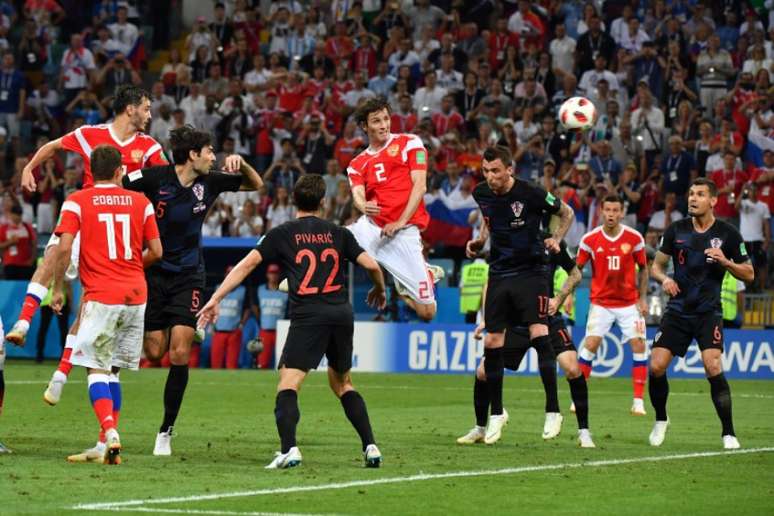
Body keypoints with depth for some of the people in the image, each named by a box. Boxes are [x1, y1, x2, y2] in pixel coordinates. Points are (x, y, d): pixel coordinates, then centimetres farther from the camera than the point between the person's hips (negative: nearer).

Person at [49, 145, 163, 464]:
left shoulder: (76, 202, 0)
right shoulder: (140, 202, 8)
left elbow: (64, 248, -10)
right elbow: (155, 251, 8)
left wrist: (58, 290, 1)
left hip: (101, 296, -3)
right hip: (135, 294, 3)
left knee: (97, 369, -2)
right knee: (112, 371, 13)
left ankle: (110, 434, -24)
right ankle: (108, 445, 10)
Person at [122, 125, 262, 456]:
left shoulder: (209, 182, -2)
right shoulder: (156, 178, -14)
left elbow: (256, 185, 10)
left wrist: (241, 164, -9)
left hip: (189, 276, 2)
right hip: (153, 271, -2)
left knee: (179, 355, -9)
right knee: (154, 352, -6)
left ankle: (166, 430, 0)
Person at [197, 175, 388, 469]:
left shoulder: (282, 234, 7)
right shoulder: (337, 233, 13)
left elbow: (247, 264, 0)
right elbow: (371, 265, 10)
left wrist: (215, 299, 1)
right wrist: (379, 291, 32)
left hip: (308, 315, -4)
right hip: (341, 312, 4)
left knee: (288, 385, -7)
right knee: (342, 383, 21)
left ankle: (289, 450, -27)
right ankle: (370, 447, 14)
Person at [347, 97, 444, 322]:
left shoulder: (409, 143, 5)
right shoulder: (357, 164, 15)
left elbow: (419, 186, -2)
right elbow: (358, 195, -2)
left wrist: (400, 222, -12)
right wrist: (363, 206, -28)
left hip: (404, 233, -3)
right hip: (372, 227, 3)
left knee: (426, 312, -8)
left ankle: (428, 274, 27)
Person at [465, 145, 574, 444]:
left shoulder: (531, 194, -15)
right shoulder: (482, 194, 0)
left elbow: (566, 213, 2)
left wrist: (556, 240, -12)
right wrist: (479, 240, 8)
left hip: (530, 271, -5)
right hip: (499, 273, 5)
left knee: (539, 334, -18)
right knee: (492, 343, 2)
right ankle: (496, 414, 14)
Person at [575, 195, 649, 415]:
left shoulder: (634, 238, -5)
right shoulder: (590, 239, -6)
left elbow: (643, 268, 6)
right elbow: (577, 269, 4)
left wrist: (643, 298, 1)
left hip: (629, 303, 1)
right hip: (601, 302, -1)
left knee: (639, 346, -8)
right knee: (590, 344, -12)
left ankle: (638, 401, 0)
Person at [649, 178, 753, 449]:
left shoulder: (727, 233, -3)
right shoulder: (676, 230, 2)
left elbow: (749, 274, 2)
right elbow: (656, 266, 10)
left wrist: (725, 262, -16)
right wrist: (664, 279, -12)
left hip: (708, 312, -2)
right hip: (677, 310, 2)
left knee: (713, 368, -21)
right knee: (656, 367, -9)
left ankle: (728, 432, -9)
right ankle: (661, 421, 19)